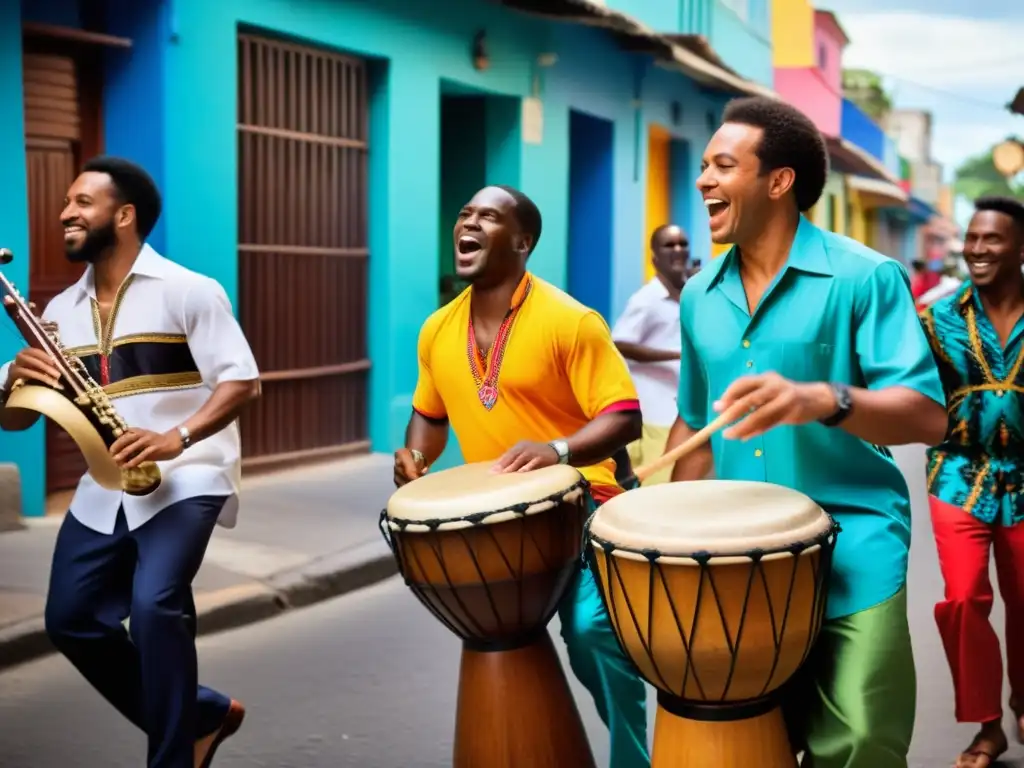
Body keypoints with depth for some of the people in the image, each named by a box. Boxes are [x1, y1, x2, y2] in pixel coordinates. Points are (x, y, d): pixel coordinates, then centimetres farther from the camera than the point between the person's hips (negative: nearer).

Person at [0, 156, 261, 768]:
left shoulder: (186, 291, -6)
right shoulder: (61, 311, 11)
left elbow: (243, 382, -12)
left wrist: (176, 438, -26)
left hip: (185, 478, -7)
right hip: (104, 490, 7)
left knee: (154, 605, -24)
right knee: (71, 620, 5)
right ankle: (197, 715, 21)